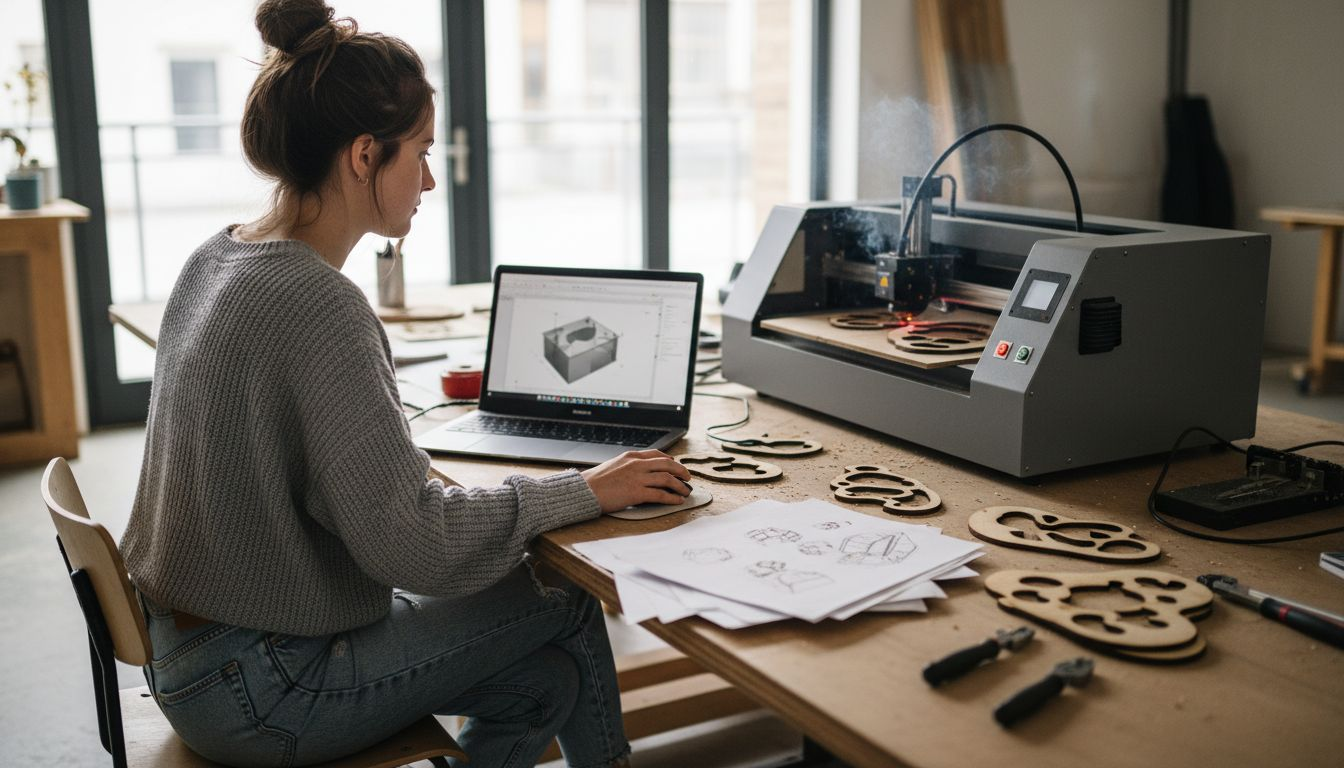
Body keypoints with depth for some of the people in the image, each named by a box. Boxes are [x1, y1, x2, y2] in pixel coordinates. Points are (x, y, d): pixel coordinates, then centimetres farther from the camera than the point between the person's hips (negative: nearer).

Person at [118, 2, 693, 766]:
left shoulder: (216, 260, 4)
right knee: (566, 604, 0)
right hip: (258, 692, -9)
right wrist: (583, 491, -17)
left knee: (547, 678, 8)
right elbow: (409, 545, -27)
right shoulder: (318, 305, -26)